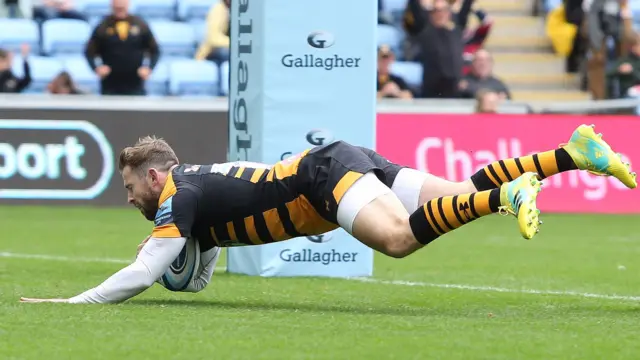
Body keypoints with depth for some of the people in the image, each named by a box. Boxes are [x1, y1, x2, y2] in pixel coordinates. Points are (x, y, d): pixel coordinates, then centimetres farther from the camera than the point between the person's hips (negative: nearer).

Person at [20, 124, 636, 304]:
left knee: (398, 237, -34)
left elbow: (141, 273, -15)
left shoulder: (179, 196, -6)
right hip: (346, 163, 9)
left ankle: (507, 194, -34)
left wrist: (71, 303, -9)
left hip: (326, 171, -9)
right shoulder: (197, 185, 21)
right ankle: (574, 152, -2)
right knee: (462, 193, 2)